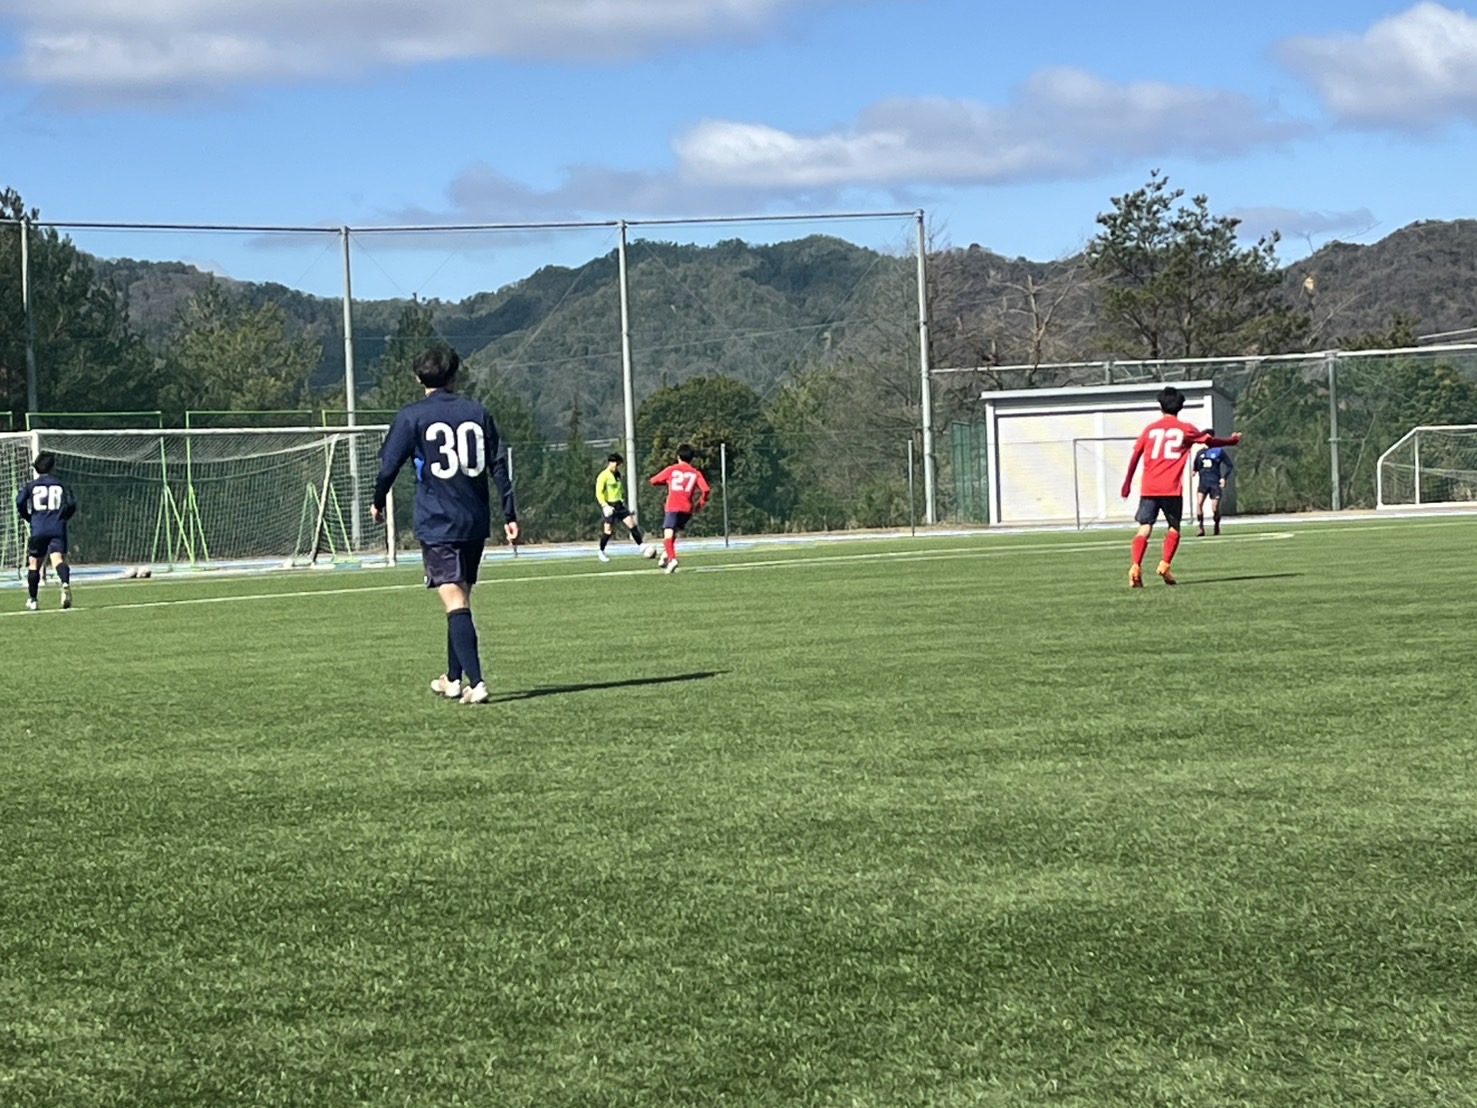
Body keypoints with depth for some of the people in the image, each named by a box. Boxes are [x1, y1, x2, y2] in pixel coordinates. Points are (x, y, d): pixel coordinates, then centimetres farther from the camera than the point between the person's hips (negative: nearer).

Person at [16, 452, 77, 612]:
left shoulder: (30, 486, 10)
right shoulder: (61, 486, 10)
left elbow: (20, 502, -5)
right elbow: (71, 504, -2)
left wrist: (29, 518, 11)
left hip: (38, 530, 0)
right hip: (58, 529, 0)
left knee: (34, 564, 13)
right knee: (58, 559, -15)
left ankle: (33, 601, 19)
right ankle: (65, 583, -46)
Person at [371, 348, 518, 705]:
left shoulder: (411, 417, -3)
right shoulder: (477, 413, 7)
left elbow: (389, 465, -4)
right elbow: (499, 465, 5)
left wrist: (378, 502, 13)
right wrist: (510, 515, 8)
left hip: (436, 524, -4)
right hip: (475, 524, 4)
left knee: (455, 603, -10)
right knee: (461, 599, 17)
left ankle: (476, 683, -22)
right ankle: (453, 679, 28)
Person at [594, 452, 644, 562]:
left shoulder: (617, 475, 12)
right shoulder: (603, 476, -12)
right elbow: (599, 493, -19)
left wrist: (622, 500, 26)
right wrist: (605, 505, -30)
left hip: (619, 505, 7)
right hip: (609, 506, -7)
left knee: (631, 523, -4)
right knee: (608, 530, -3)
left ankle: (640, 546, 3)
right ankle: (601, 552, 16)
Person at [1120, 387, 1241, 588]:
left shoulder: (1150, 429, 10)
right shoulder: (1186, 429, 8)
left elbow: (1135, 456, 8)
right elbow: (1211, 442, 20)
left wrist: (1127, 483, 15)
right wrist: (1232, 441, 38)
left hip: (1148, 488, 1)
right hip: (1172, 489, -1)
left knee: (1144, 528, -1)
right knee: (1174, 528, 15)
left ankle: (1135, 567, -19)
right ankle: (1164, 565, 0)